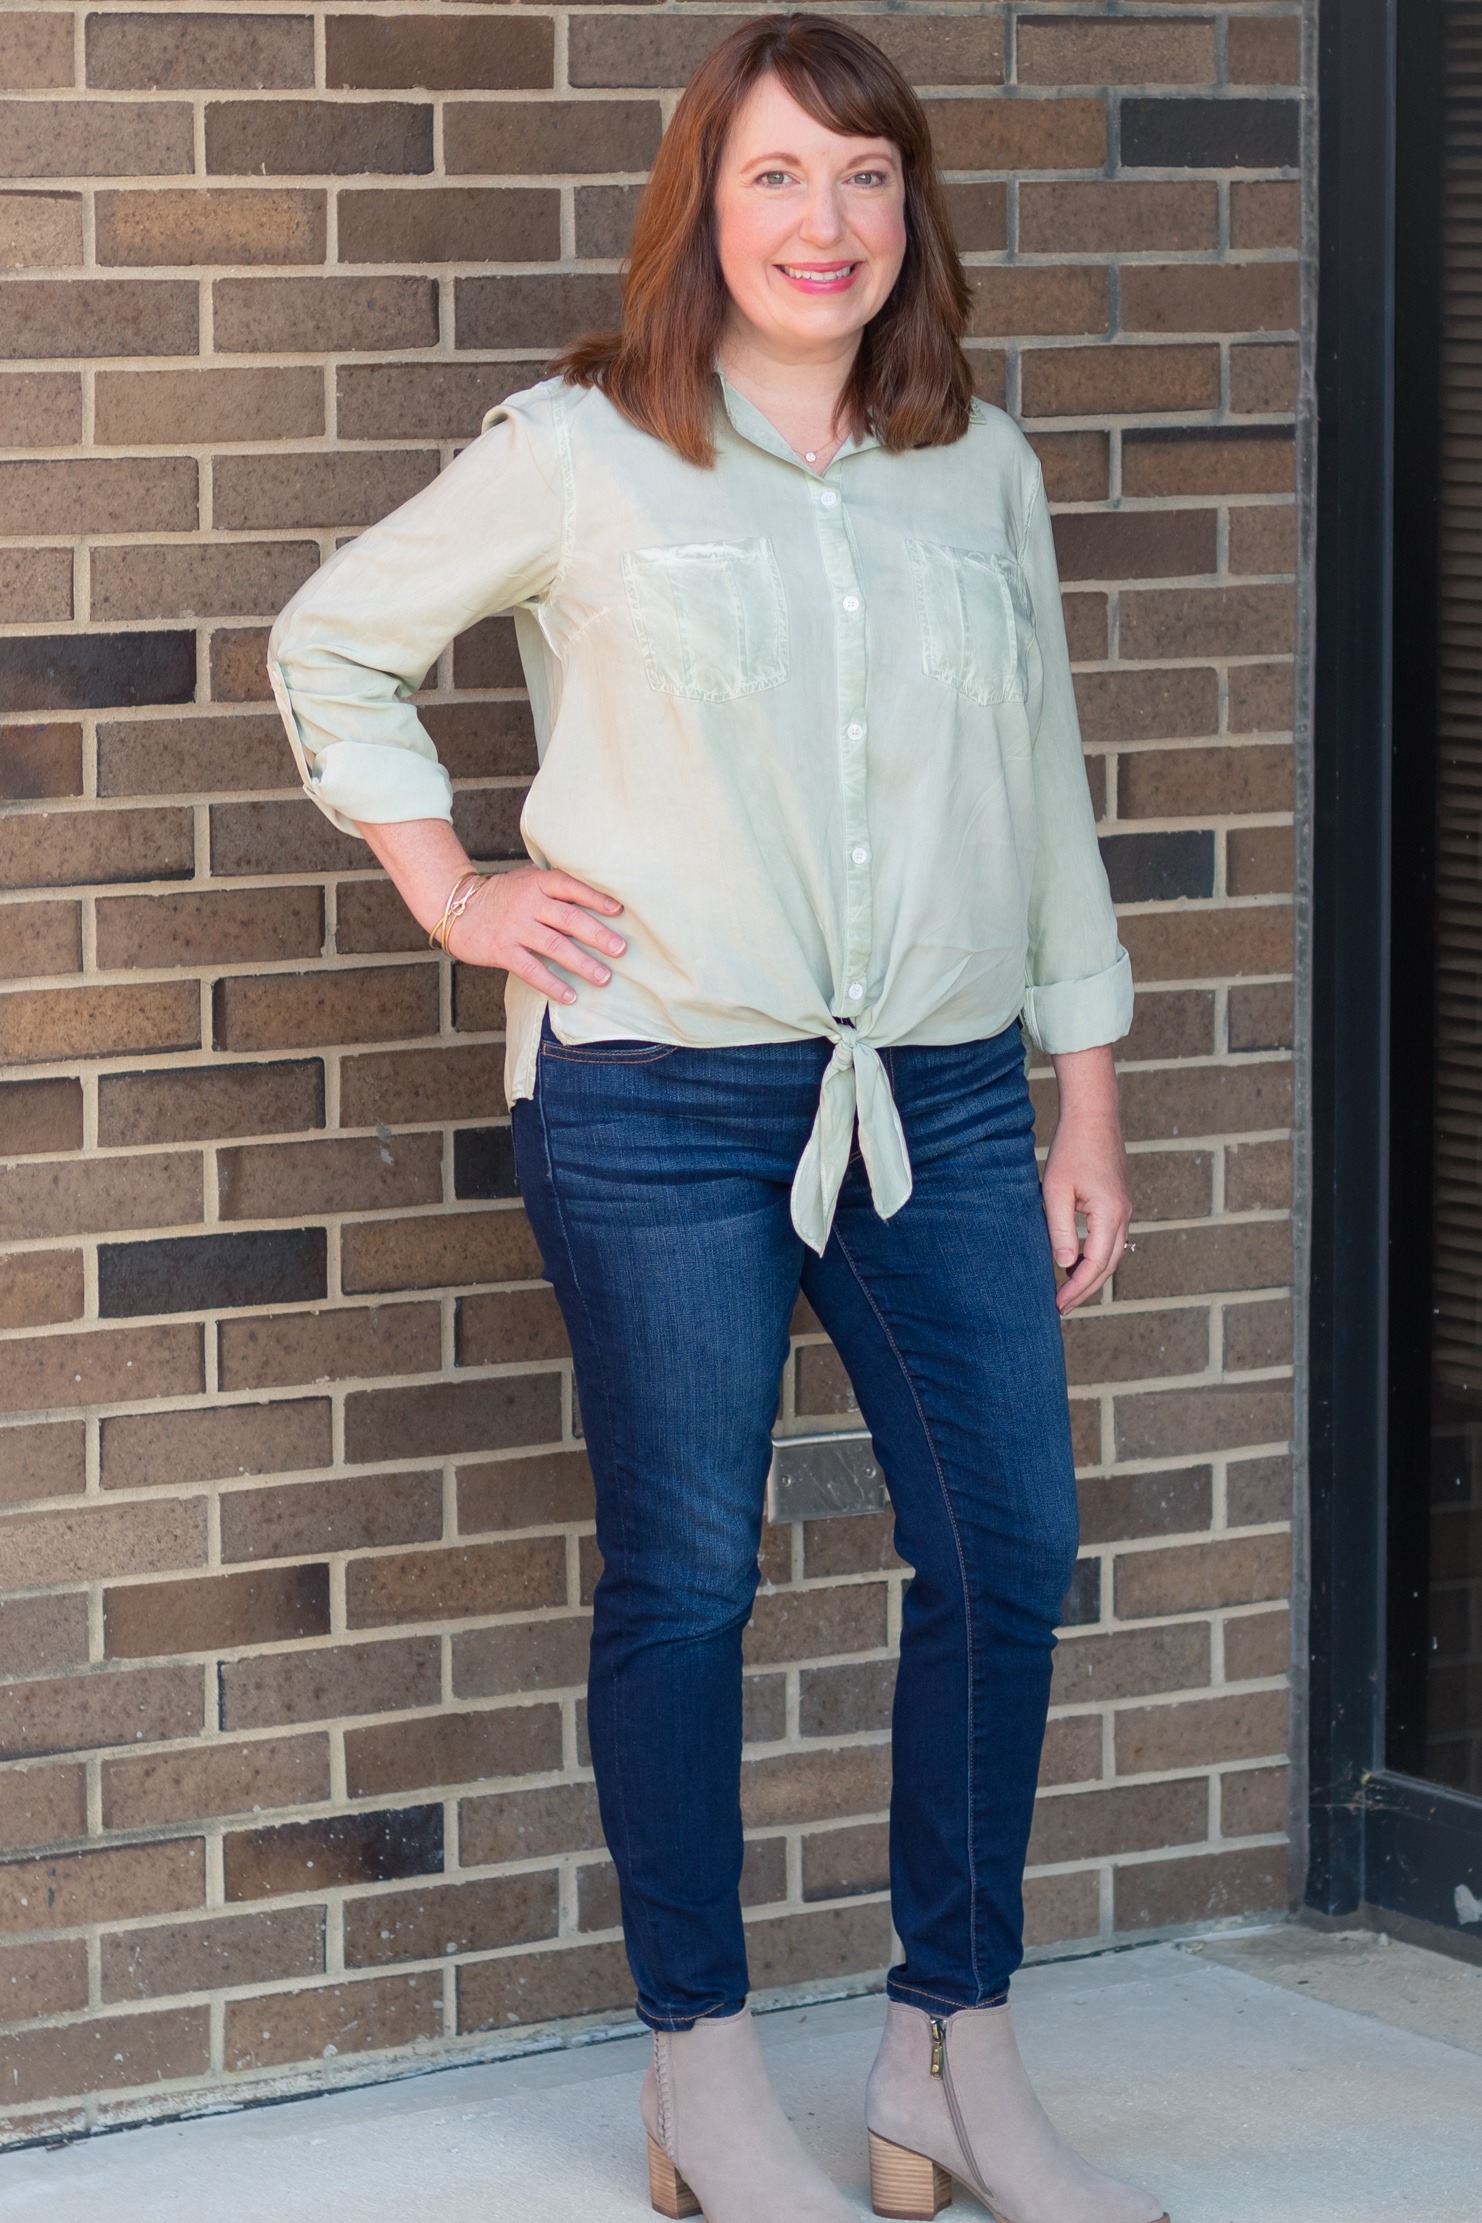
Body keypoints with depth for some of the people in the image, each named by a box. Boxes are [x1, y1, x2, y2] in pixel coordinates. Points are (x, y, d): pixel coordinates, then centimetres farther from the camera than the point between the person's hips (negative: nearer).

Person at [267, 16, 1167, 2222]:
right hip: (661, 1103, -4)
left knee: (1010, 1548, 2)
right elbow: (330, 648, 8)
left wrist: (1088, 1103, 11)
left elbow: (1045, 792, 12)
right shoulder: (579, 456, -3)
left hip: (942, 1092, 4)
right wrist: (454, 893, 0)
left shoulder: (982, 468, 8)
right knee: (685, 1573, 2)